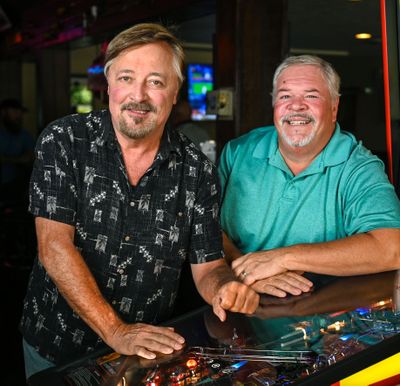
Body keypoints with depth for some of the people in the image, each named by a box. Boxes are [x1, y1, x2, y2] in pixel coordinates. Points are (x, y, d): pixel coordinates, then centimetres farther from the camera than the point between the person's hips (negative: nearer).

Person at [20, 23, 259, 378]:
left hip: (152, 347, 2)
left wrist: (225, 288, -26)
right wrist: (115, 331, -26)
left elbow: (207, 266, -3)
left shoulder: (198, 170, -7)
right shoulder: (63, 142, -12)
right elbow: (55, 246, -20)